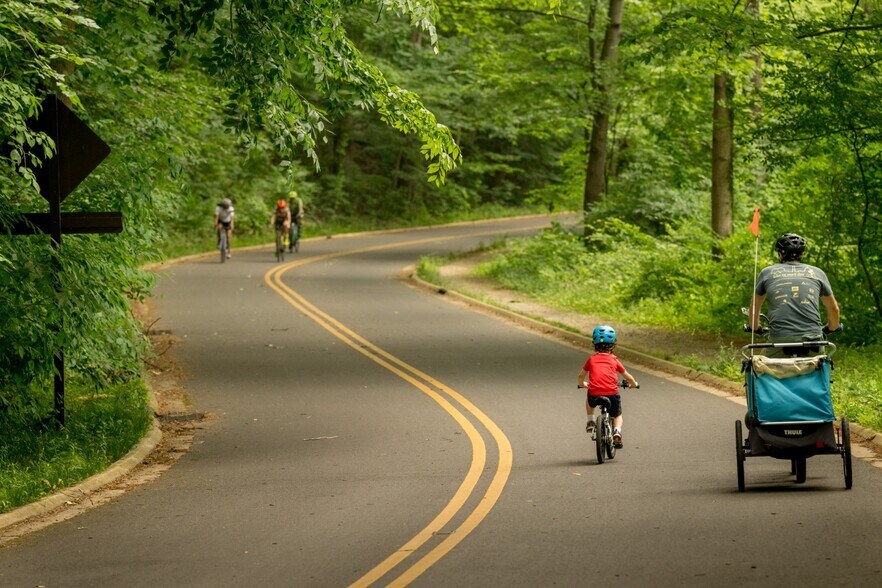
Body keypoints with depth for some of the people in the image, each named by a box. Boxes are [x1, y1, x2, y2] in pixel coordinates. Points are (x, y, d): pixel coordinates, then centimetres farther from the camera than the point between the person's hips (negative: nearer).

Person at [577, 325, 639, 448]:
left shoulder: (591, 359, 14)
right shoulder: (614, 360, 12)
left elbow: (581, 376, 26)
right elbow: (627, 377, 19)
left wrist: (582, 384, 49)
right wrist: (634, 384, 41)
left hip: (594, 395, 1)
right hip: (612, 394, -1)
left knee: (588, 398, 38)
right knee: (617, 415, 25)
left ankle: (590, 421, 26)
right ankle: (617, 431, -4)